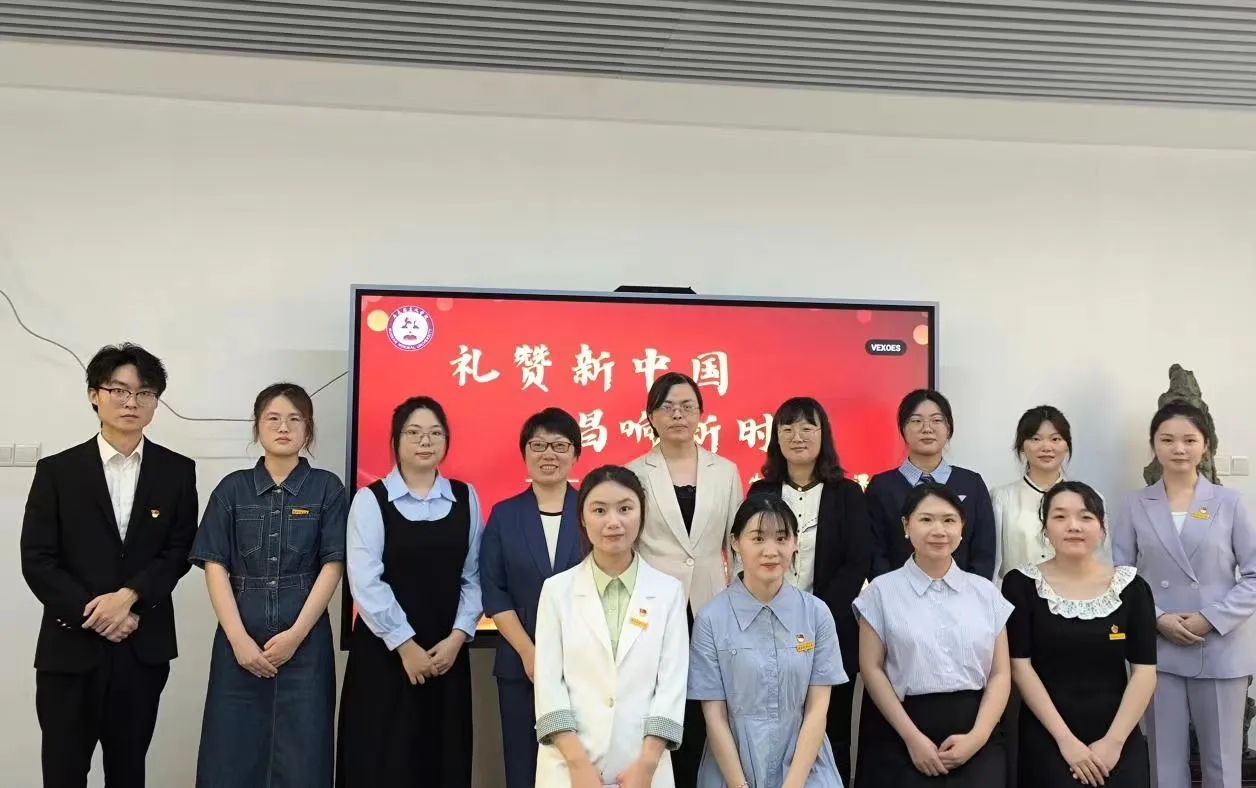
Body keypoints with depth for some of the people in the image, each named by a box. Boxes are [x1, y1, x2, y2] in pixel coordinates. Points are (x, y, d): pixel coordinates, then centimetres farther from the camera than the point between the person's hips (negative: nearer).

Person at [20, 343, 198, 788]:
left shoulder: (177, 472, 4)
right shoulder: (57, 471, 0)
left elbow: (180, 551, 0)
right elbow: (36, 561, -4)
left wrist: (129, 597, -15)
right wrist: (94, 615, -13)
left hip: (143, 647, 1)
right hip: (70, 646, -1)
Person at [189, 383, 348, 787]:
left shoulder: (327, 488, 2)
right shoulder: (232, 489, 5)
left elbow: (333, 566, -3)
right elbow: (215, 567, 1)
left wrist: (296, 635, -11)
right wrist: (239, 639, -9)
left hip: (305, 640, -1)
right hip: (240, 640, 1)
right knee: (232, 754, 5)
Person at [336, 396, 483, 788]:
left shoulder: (466, 498, 6)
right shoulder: (370, 499, -3)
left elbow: (473, 577, 3)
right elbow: (365, 582, -10)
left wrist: (457, 637, -8)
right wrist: (405, 645, -12)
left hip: (447, 653, 3)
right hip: (383, 652, -2)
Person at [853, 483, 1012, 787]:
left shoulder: (985, 591, 8)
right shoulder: (883, 591, 2)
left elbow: (1000, 673, 5)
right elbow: (872, 669, -3)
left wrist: (977, 736, -8)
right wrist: (912, 737, -9)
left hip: (974, 734, 2)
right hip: (902, 736, -2)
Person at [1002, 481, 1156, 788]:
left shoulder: (1132, 587, 2)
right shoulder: (1021, 584, -4)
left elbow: (1144, 671, -1)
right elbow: (1020, 666, -7)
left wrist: (1114, 741, -9)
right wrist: (1065, 739, -12)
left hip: (1119, 744, 2)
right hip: (1048, 743, -2)